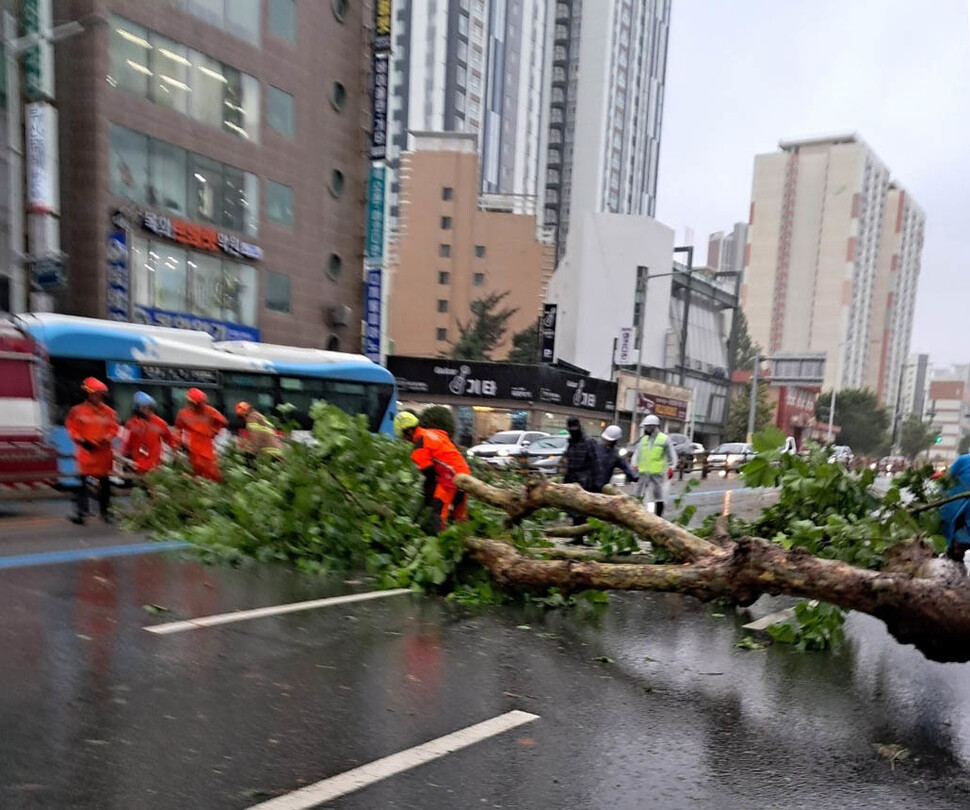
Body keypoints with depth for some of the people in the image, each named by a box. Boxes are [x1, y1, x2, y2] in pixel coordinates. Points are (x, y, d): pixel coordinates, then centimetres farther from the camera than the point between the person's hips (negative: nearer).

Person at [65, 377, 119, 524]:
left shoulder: (108, 412, 5)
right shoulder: (78, 411, -1)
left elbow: (113, 429, 6)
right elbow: (72, 429, 0)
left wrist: (106, 438, -13)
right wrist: (82, 441, -13)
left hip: (103, 451, 2)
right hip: (86, 451, -2)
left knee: (104, 482, 9)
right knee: (83, 481, -6)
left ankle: (104, 511, 19)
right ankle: (81, 511, -3)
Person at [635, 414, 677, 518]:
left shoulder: (664, 439, -3)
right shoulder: (643, 439, 11)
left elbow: (672, 456, 0)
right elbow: (638, 454, 18)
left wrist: (671, 467, -9)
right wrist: (636, 465, 6)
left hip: (658, 474, -5)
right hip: (644, 474, 5)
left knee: (658, 498, 2)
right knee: (642, 497, 8)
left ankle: (658, 517, 11)